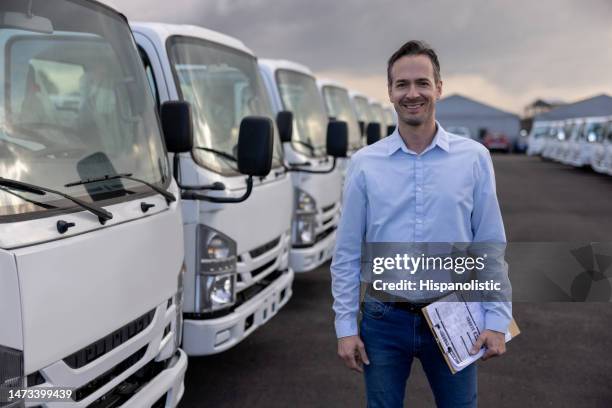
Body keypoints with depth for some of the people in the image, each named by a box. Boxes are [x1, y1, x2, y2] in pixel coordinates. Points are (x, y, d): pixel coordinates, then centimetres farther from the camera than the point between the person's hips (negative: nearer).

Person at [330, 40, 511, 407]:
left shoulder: (474, 157, -2)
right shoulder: (365, 163, -2)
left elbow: (491, 247, 1)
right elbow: (347, 254, 1)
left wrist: (497, 319, -4)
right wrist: (346, 325, -2)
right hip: (384, 320, 1)